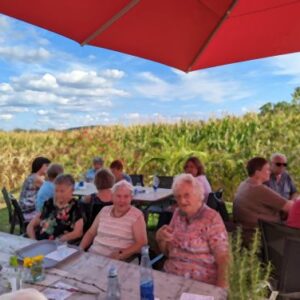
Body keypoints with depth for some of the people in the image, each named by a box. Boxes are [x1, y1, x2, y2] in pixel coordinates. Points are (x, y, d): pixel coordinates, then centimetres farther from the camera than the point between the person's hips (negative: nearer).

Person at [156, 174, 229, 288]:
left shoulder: (212, 219, -11)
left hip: (199, 282, -3)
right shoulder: (178, 214, 5)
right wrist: (161, 238, -7)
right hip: (169, 274, 4)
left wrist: (221, 287, -29)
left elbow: (223, 257, -14)